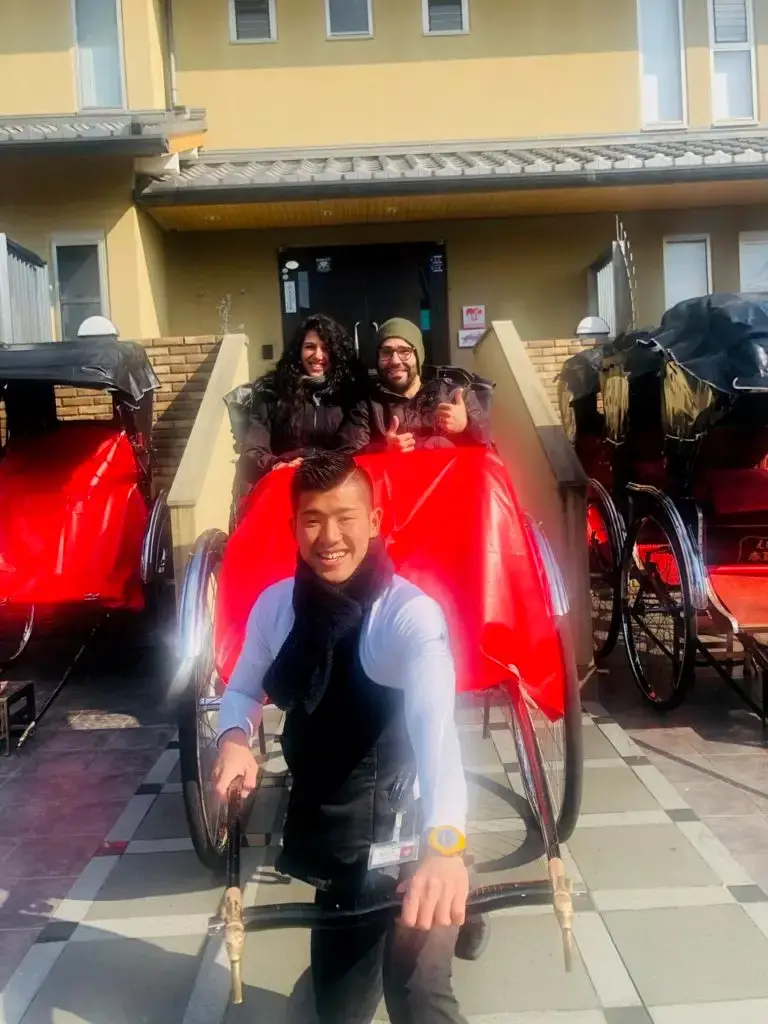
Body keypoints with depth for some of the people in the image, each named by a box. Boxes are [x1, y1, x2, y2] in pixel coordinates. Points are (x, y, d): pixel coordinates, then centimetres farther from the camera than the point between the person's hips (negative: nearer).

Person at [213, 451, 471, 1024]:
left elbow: (435, 727, -38)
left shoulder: (410, 615, -22)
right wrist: (234, 736, -14)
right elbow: (244, 687, 9)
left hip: (406, 841, -5)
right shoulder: (275, 605, -6)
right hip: (330, 840, 5)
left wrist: (445, 841, -54)